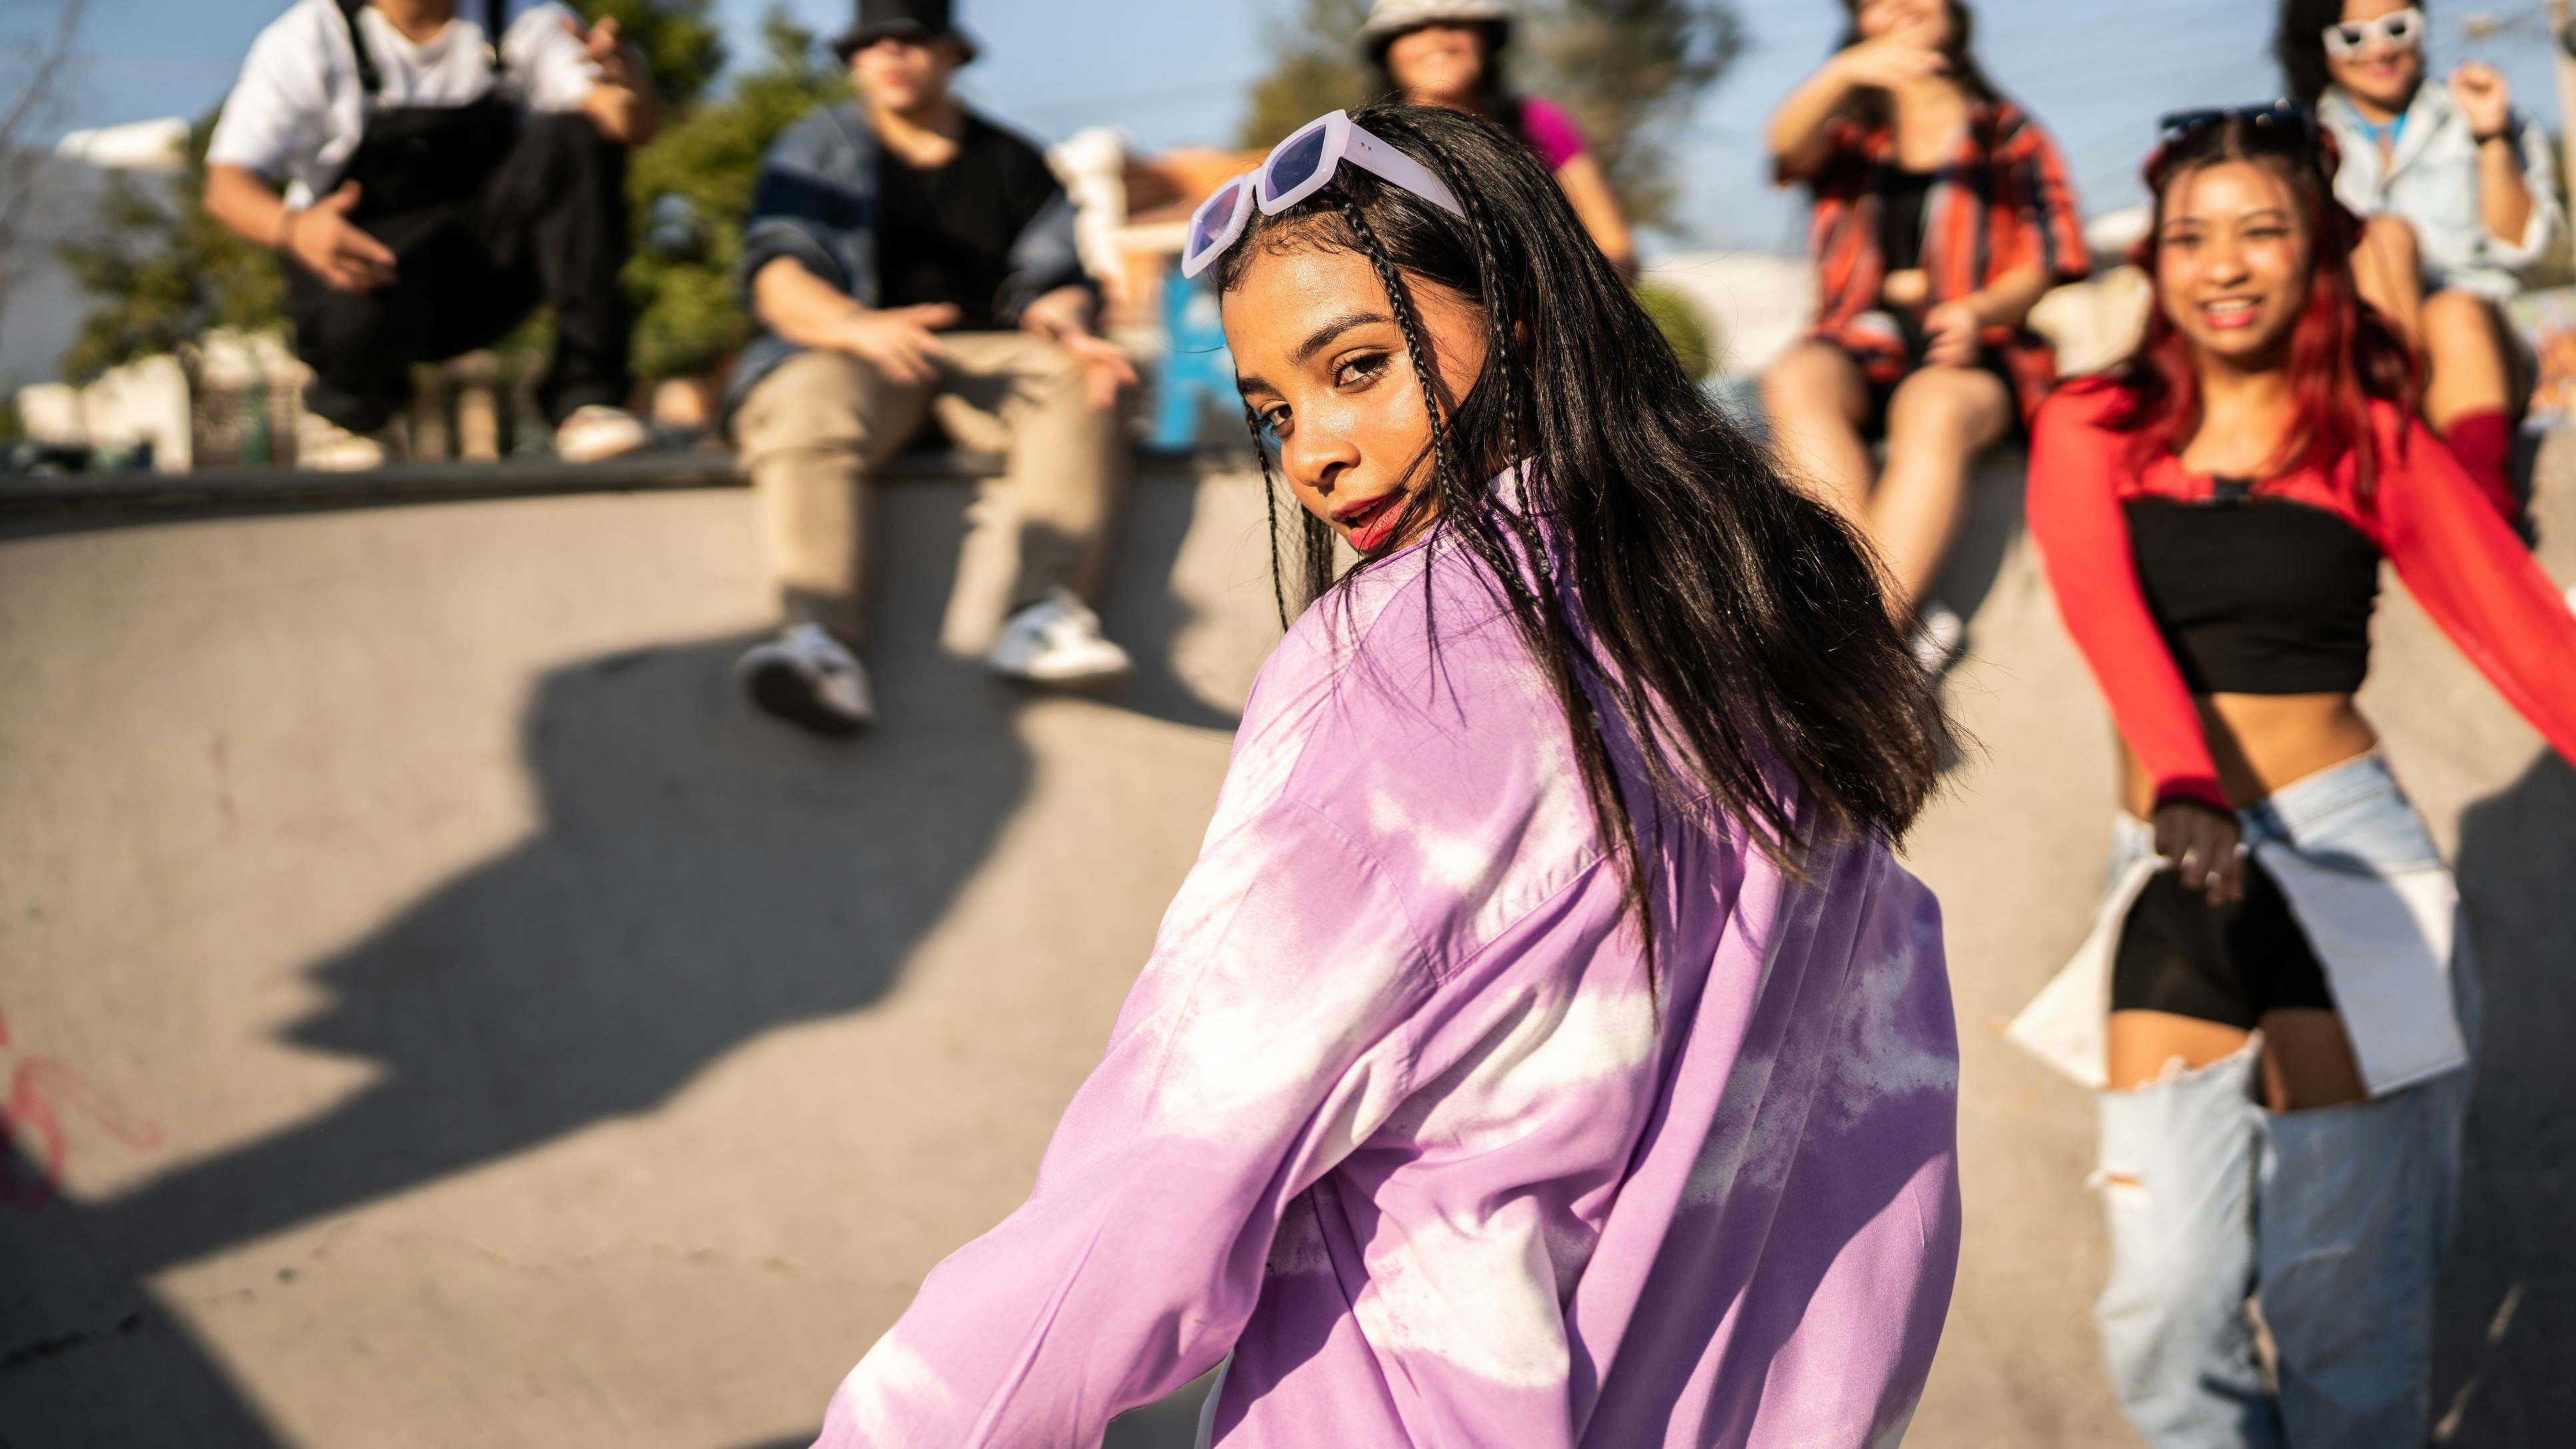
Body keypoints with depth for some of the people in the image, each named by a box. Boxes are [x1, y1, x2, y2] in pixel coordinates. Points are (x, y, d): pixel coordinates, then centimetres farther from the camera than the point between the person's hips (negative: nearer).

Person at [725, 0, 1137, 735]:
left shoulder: (1013, 163, 18)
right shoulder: (818, 149, 11)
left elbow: (1054, 279, 11)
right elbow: (776, 274, -3)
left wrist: (1066, 325, -16)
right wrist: (856, 326, -26)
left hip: (985, 354, 2)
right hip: (847, 351, -2)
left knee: (1078, 382, -29)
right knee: (804, 410, -36)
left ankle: (1044, 610, -47)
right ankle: (822, 642, -57)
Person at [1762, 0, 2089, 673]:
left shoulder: (2010, 134, 19)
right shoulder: (1852, 128, 22)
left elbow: (2039, 269, 9)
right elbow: (1790, 143, -4)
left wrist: (1977, 311, -14)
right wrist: (1847, 71, -25)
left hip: (1971, 349, -2)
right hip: (1860, 343, 2)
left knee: (1933, 409, -38)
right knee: (1794, 382, -34)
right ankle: (1910, 617, -44)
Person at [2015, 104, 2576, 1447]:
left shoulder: (2376, 443, 4)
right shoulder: (2094, 431, 4)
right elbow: (2107, 616, -15)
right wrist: (2182, 793, -33)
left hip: (2342, 848, -1)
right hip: (2171, 869, 1)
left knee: (2341, 1295, 0)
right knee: (2163, 1304, -2)